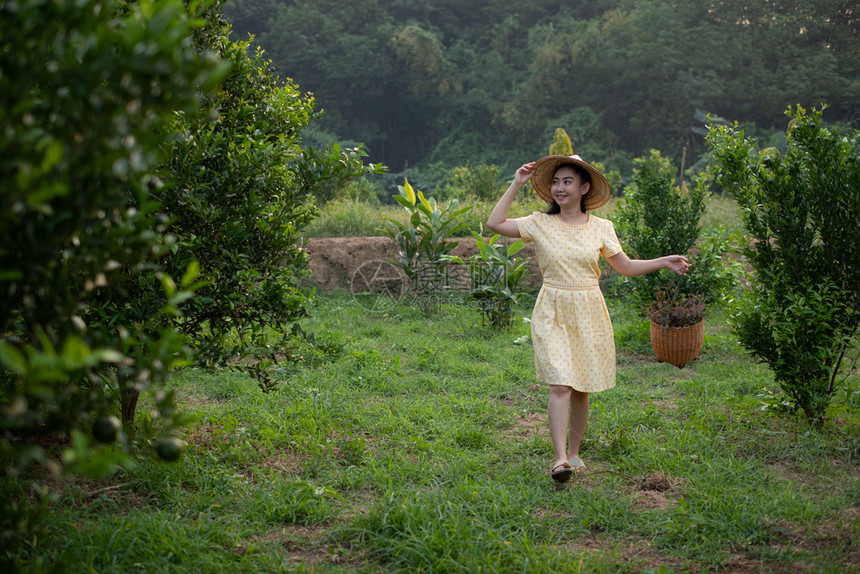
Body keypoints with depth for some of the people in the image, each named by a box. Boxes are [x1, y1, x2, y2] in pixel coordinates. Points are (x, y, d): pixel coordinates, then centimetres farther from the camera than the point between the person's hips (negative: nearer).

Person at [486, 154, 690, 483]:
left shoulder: (601, 228, 4)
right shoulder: (540, 224, 1)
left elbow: (626, 266, 13)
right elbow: (495, 223, -7)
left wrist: (663, 262, 3)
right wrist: (516, 185, -7)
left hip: (588, 314, 2)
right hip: (552, 314, -2)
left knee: (581, 389, 8)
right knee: (560, 385, -15)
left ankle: (573, 451, 25)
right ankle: (560, 459, -20)